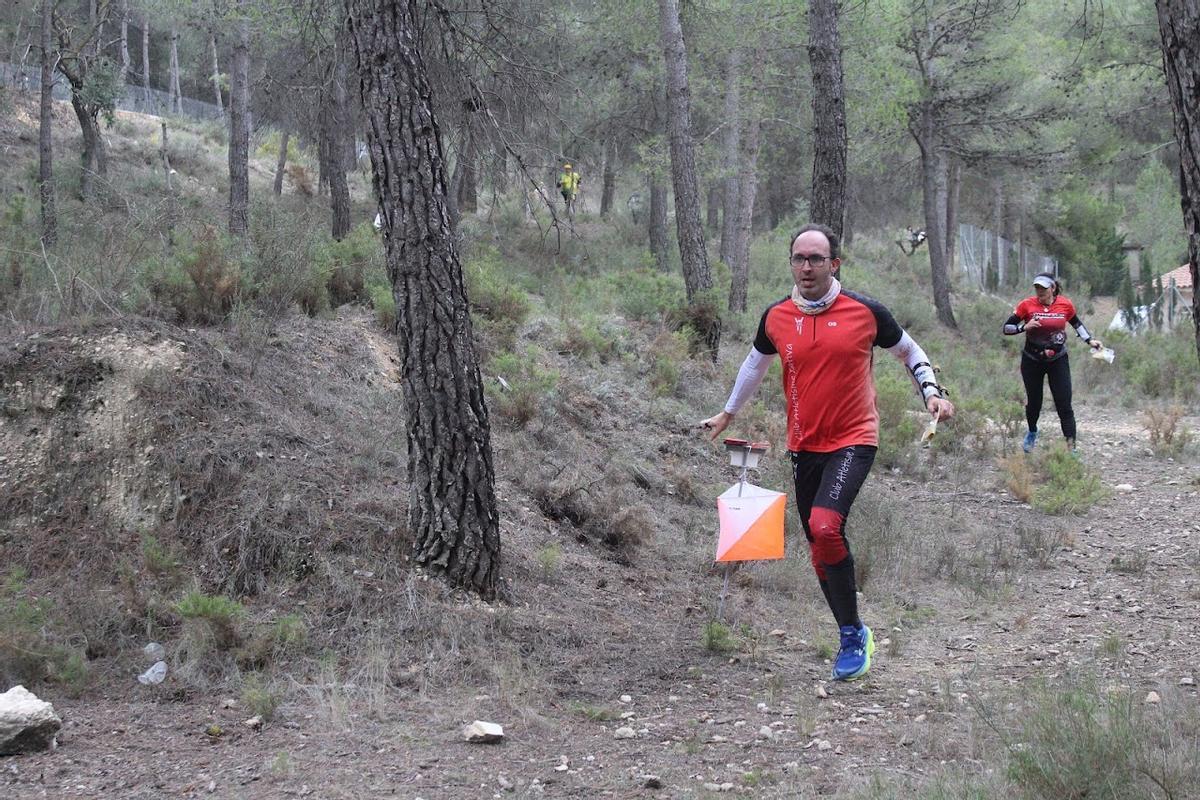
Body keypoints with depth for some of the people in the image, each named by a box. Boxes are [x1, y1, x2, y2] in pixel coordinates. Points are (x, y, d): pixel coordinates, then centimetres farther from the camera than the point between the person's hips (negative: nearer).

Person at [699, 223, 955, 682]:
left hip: (853, 441, -5)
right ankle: (853, 637, 23)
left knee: (825, 527, -25)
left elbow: (908, 351, 12)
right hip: (804, 446, 5)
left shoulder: (865, 311, -5)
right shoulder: (776, 318, 3)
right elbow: (756, 362, 23)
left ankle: (853, 633, -10)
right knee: (818, 545, 8)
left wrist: (931, 393, -2)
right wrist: (728, 413, 32)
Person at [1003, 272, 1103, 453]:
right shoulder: (1027, 305, -12)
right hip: (1032, 361, 0)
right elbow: (1007, 328, -7)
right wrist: (1025, 327, -24)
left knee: (1064, 405, -6)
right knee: (1033, 402, 13)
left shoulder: (1066, 305, -6)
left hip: (1058, 360, 0)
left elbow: (1076, 323, 15)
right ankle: (1032, 433, 44)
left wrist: (1090, 340, 8)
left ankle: (1071, 447, -5)